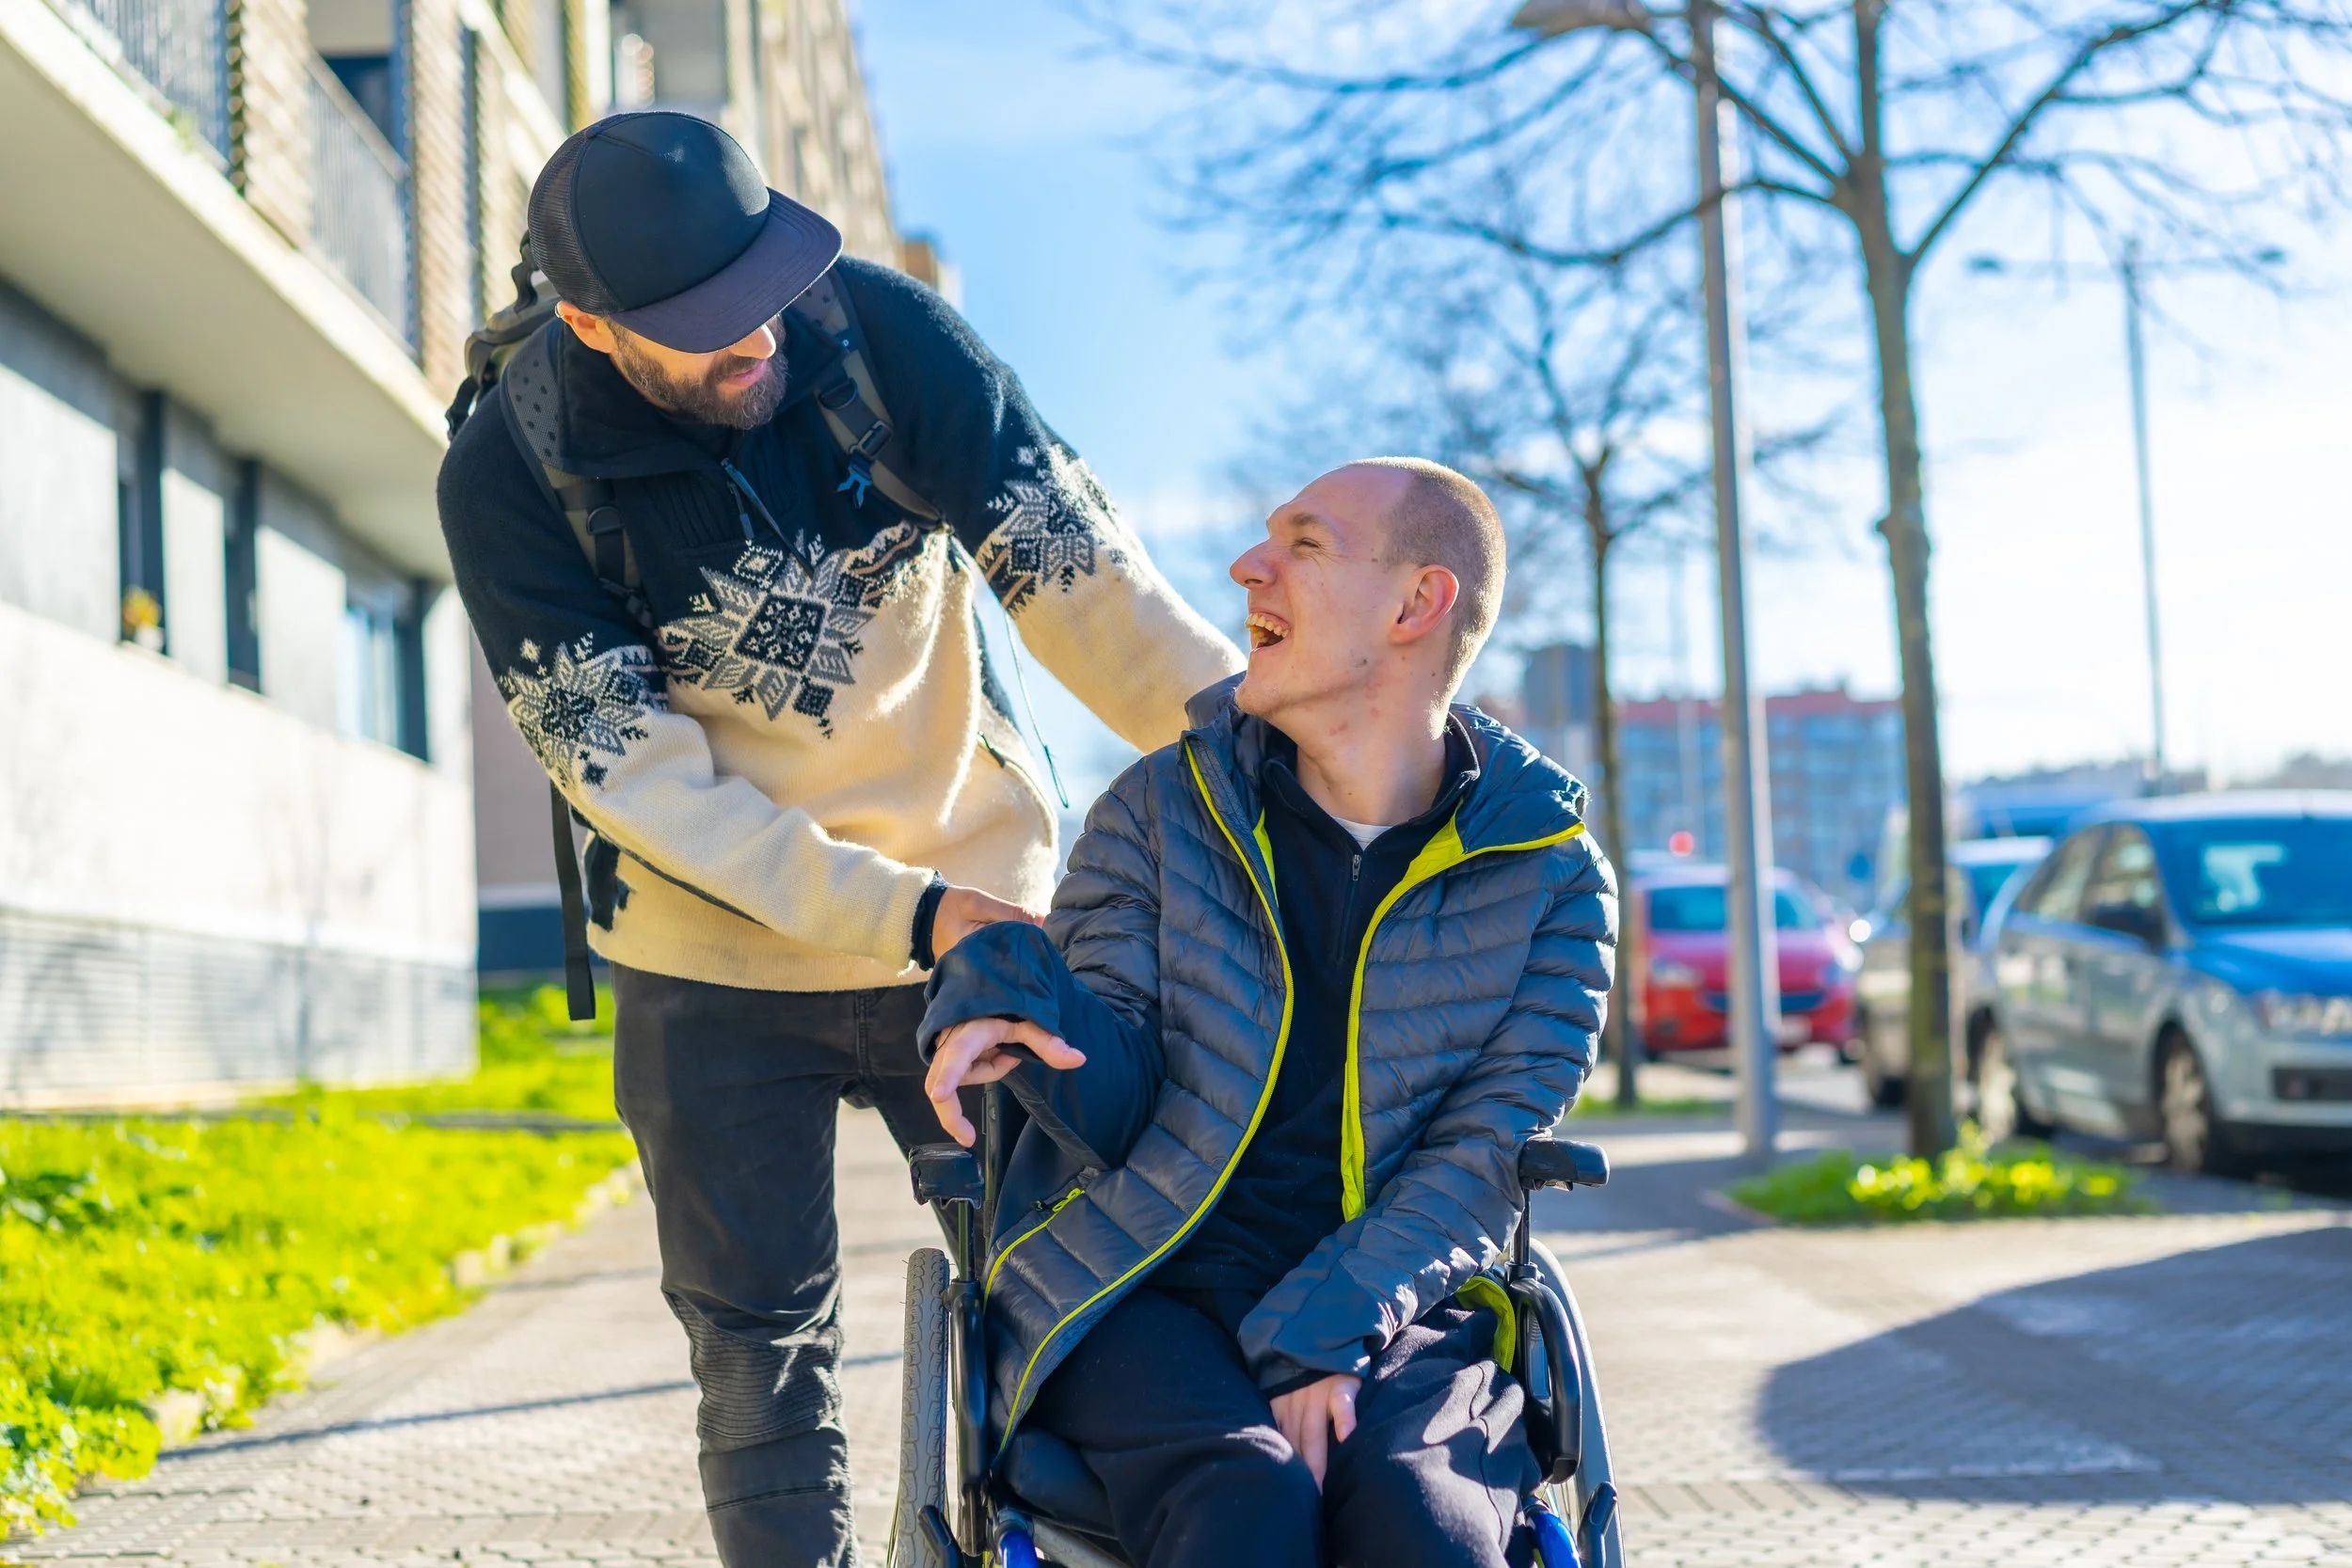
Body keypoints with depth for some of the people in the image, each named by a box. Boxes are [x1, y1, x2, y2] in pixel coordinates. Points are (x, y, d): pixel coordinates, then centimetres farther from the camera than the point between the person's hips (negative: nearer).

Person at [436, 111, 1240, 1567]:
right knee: (764, 1358, 6)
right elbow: (640, 780, -18)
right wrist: (906, 912, -27)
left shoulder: (882, 328, -15)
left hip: (981, 905, 1)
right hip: (721, 967, -1)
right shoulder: (508, 477, -16)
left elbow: (1083, 573, -15)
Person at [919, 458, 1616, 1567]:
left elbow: (1481, 1163, -4)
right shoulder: (1162, 809, 5)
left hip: (1391, 1311, 0)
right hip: (1137, 1292, 0)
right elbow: (1118, 1107, 0)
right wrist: (1017, 1002, -22)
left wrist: (1324, 1338, -19)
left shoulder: (1552, 883, 3)